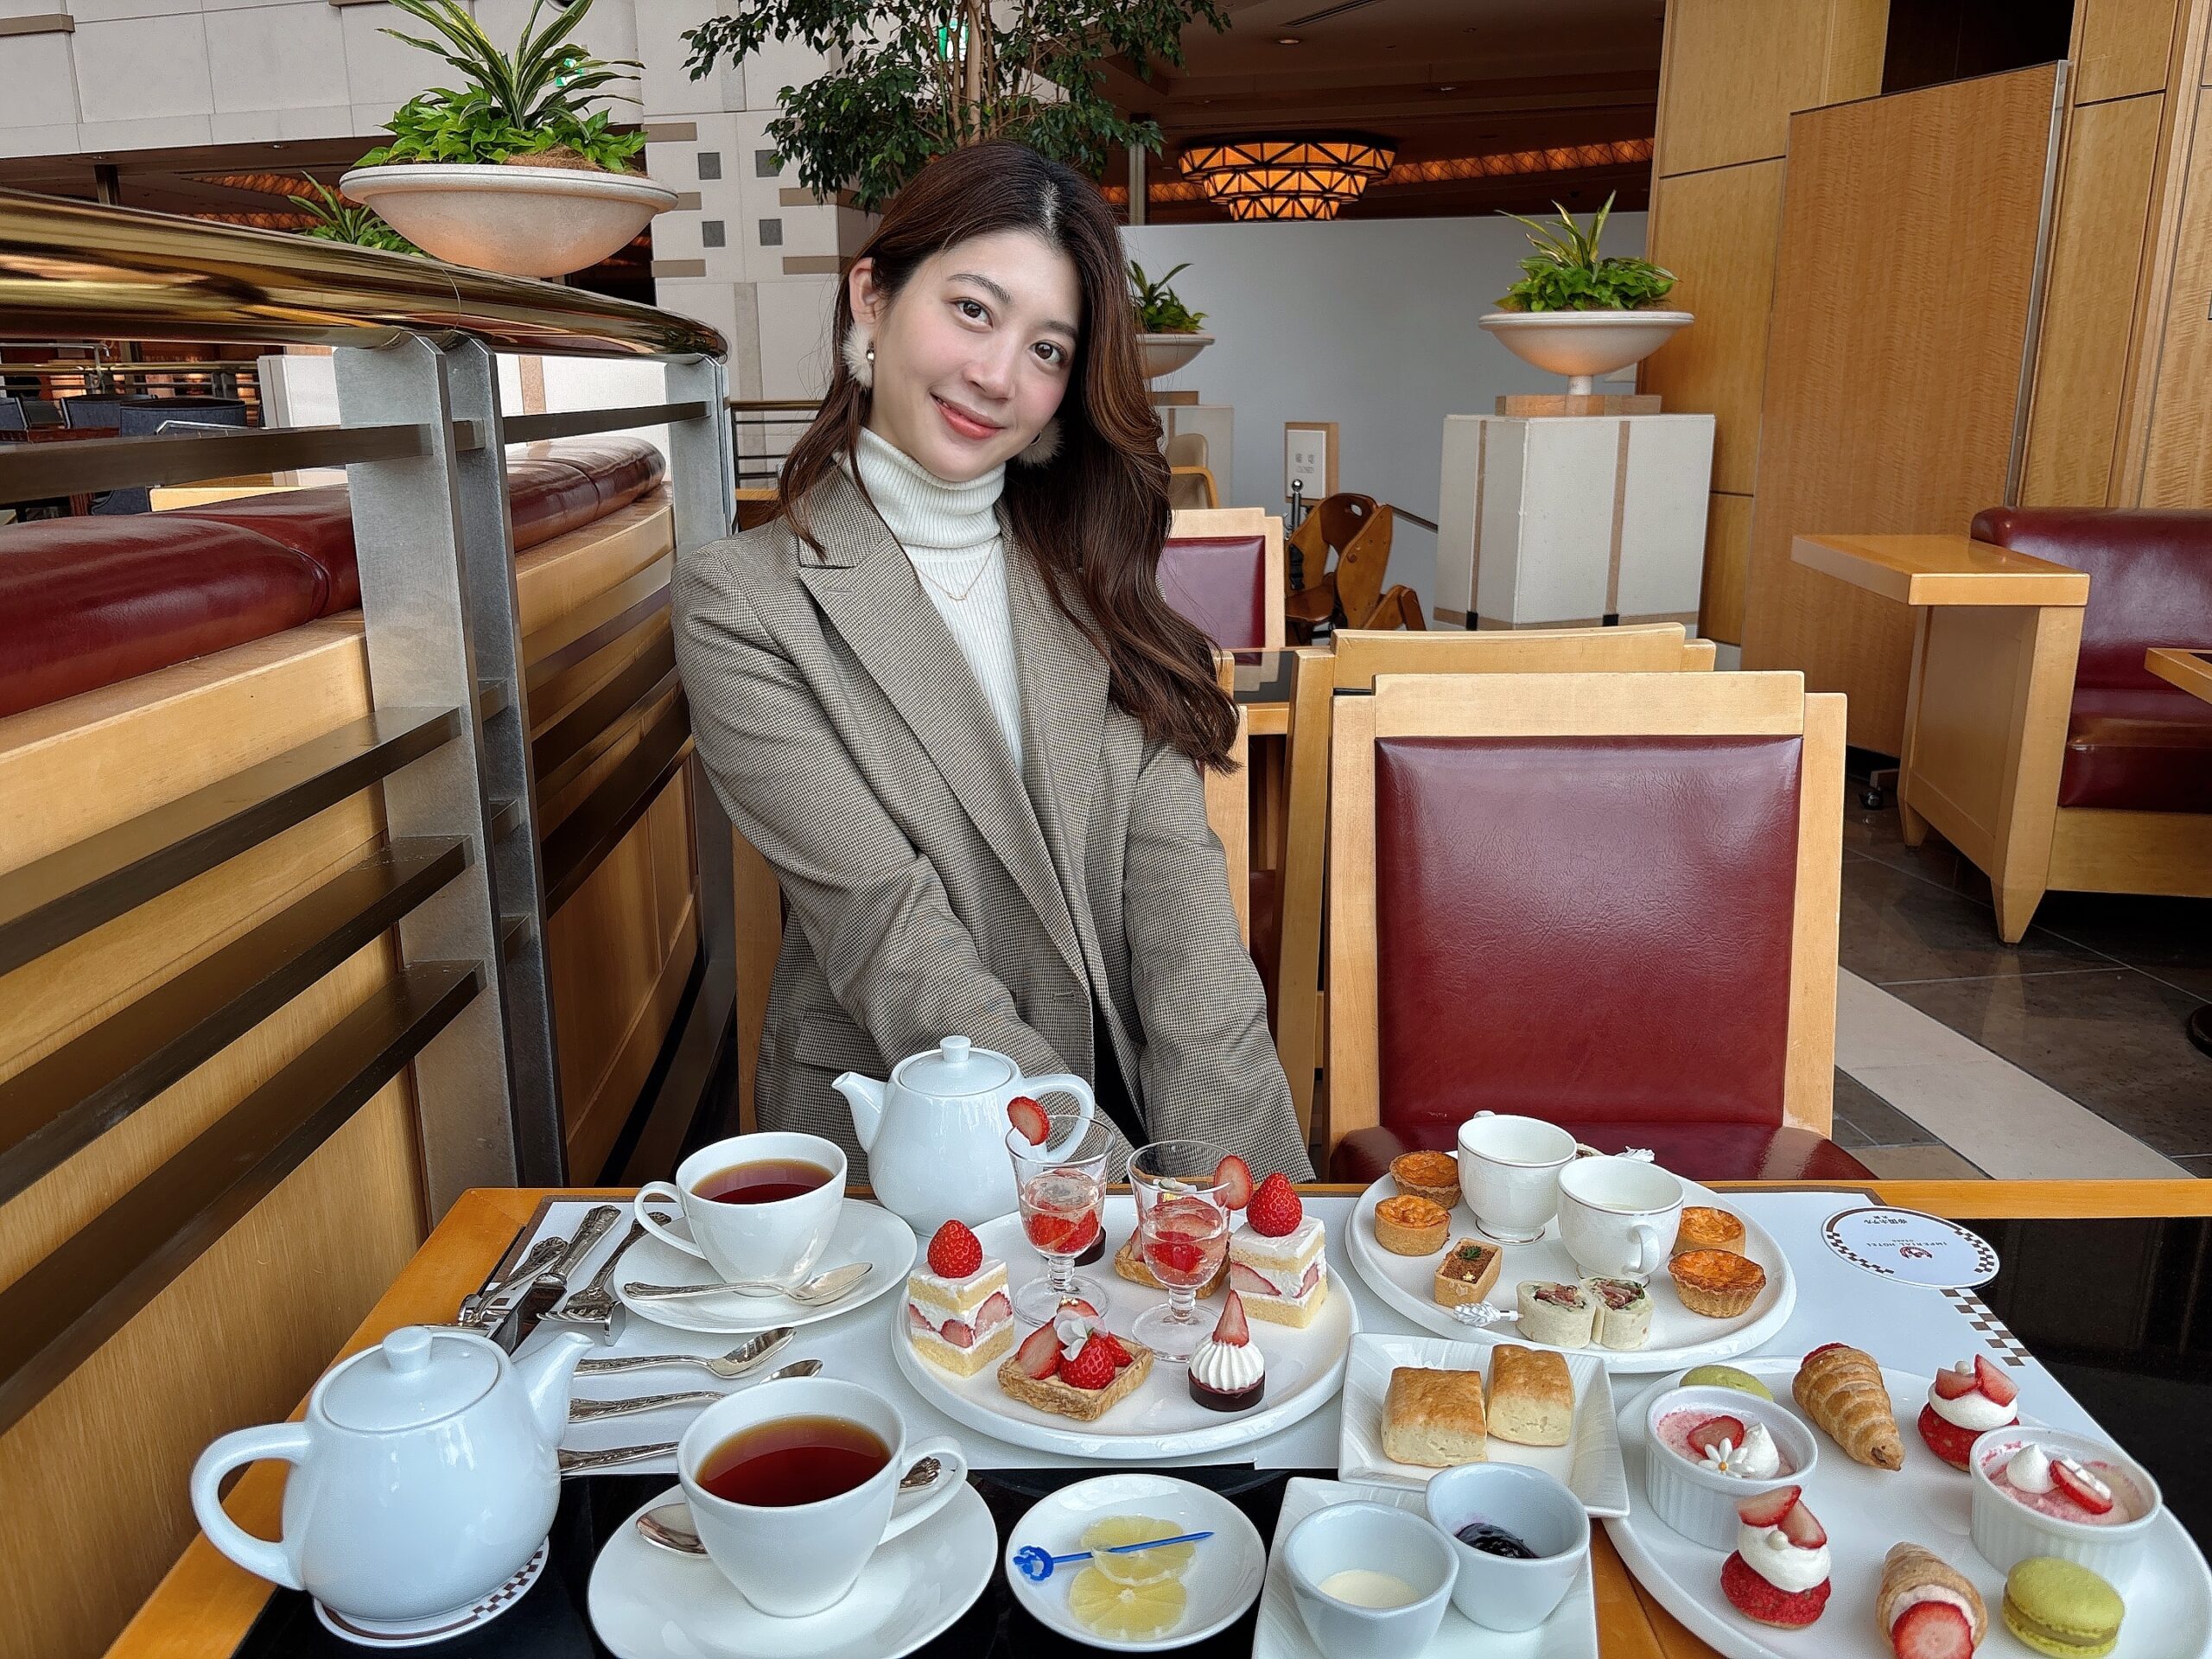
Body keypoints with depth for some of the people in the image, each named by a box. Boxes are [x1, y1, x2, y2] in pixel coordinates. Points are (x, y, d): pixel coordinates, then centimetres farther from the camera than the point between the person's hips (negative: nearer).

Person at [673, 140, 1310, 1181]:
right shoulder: (743, 607, -6)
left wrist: (1233, 1161, -15)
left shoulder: (1088, 571, 7)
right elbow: (888, 936, -13)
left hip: (1136, 1103, 3)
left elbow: (1170, 864, -4)